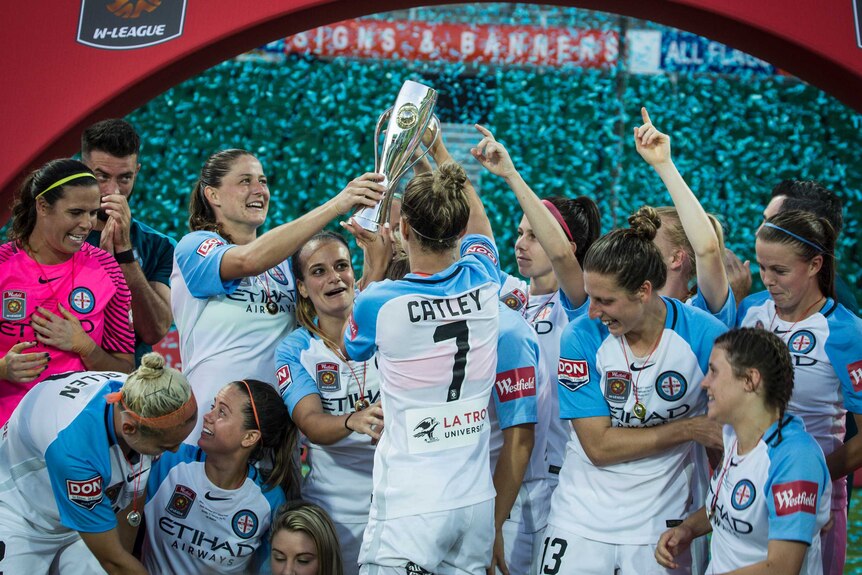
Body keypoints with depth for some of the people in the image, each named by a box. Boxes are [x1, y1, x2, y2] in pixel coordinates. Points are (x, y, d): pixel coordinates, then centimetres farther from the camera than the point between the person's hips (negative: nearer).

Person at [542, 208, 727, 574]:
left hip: (661, 524, 0)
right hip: (581, 521, 0)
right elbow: (598, 445, -12)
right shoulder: (582, 338, -11)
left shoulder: (704, 335, -11)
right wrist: (689, 429, -14)